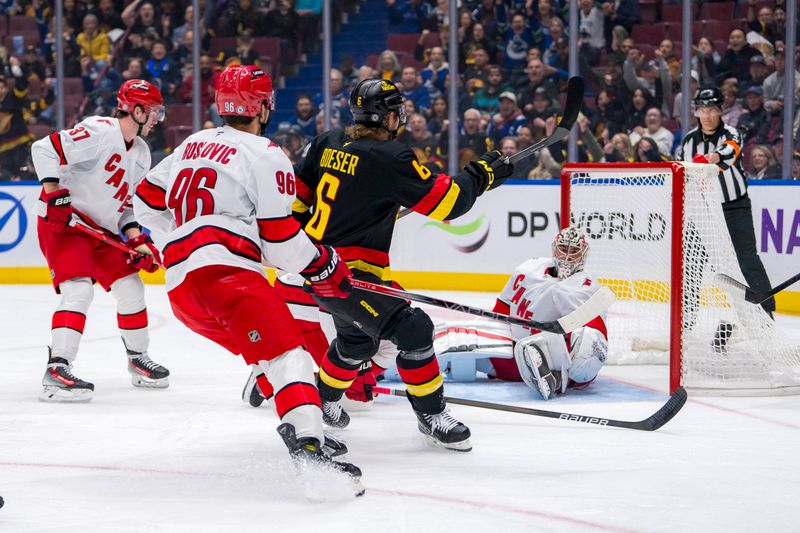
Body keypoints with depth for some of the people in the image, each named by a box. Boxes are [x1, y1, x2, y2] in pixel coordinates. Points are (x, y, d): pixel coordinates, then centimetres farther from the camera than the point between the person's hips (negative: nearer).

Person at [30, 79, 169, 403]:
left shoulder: (141, 154, 11)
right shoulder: (99, 133, -18)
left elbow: (126, 204, 18)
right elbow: (45, 149, -25)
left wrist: (137, 240, 5)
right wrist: (54, 194, -28)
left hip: (101, 230, 9)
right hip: (63, 221, -9)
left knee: (131, 288, 11)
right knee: (79, 289, -24)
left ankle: (138, 360, 30)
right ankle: (56, 372, -29)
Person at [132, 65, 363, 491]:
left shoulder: (194, 144, 24)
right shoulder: (265, 156, 0)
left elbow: (147, 200, 30)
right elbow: (281, 239, -4)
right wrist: (325, 267, 11)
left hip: (179, 287, 9)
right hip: (225, 271, -9)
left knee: (269, 354, 24)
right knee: (288, 356, -20)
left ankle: (300, 426, 22)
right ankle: (308, 448, -40)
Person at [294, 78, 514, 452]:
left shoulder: (329, 144, 6)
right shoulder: (389, 158, -19)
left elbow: (300, 193, 16)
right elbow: (443, 202, -17)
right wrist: (481, 175, -2)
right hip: (349, 274, -10)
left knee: (358, 338, 28)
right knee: (413, 330, -11)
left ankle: (323, 399, 46)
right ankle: (431, 416, -4)